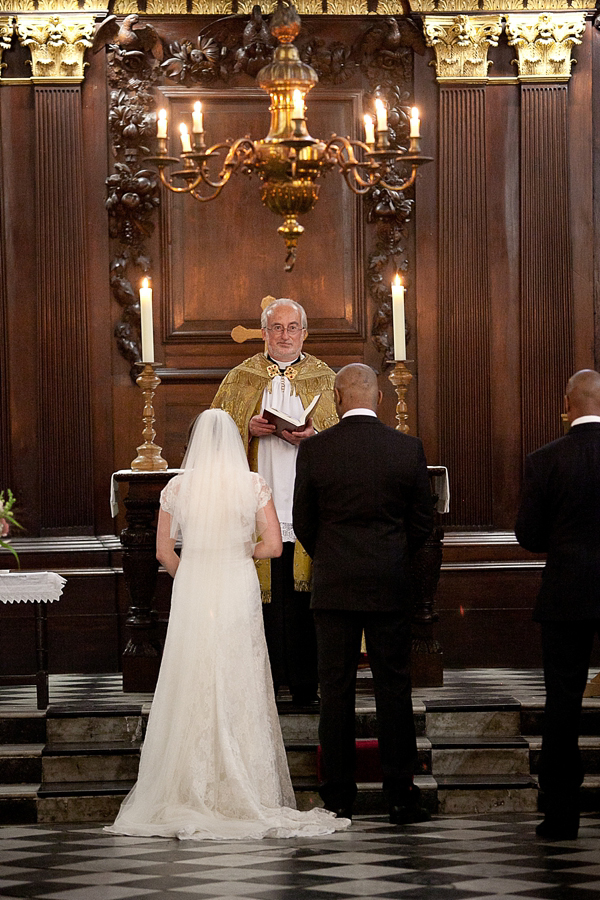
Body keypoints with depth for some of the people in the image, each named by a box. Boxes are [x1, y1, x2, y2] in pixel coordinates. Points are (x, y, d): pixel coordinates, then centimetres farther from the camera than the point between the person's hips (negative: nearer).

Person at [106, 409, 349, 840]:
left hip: (191, 593, 1)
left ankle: (192, 793, 6)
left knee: (192, 691, 5)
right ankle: (245, 792, 3)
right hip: (239, 593, -1)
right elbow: (273, 545, -5)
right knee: (240, 689, 4)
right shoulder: (254, 486, -3)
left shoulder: (177, 487, 1)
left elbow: (164, 552, 5)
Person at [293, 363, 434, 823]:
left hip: (333, 584, 0)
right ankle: (401, 793, 5)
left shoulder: (314, 450, -6)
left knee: (336, 687, 5)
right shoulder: (409, 448, -3)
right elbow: (423, 520, 3)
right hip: (390, 585, 1)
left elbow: (303, 522, 2)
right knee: (393, 686, 5)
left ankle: (339, 796, 7)